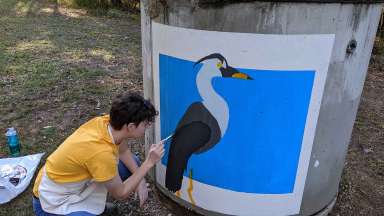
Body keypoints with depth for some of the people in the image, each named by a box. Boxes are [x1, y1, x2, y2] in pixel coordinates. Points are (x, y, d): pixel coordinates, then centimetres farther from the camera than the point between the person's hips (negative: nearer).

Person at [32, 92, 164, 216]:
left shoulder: (106, 121, -16)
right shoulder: (101, 152, -36)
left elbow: (123, 151, 5)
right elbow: (120, 194, -20)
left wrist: (140, 181, -5)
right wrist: (149, 163, -19)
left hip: (76, 184, 8)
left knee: (133, 163, 5)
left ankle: (95, 204, 18)